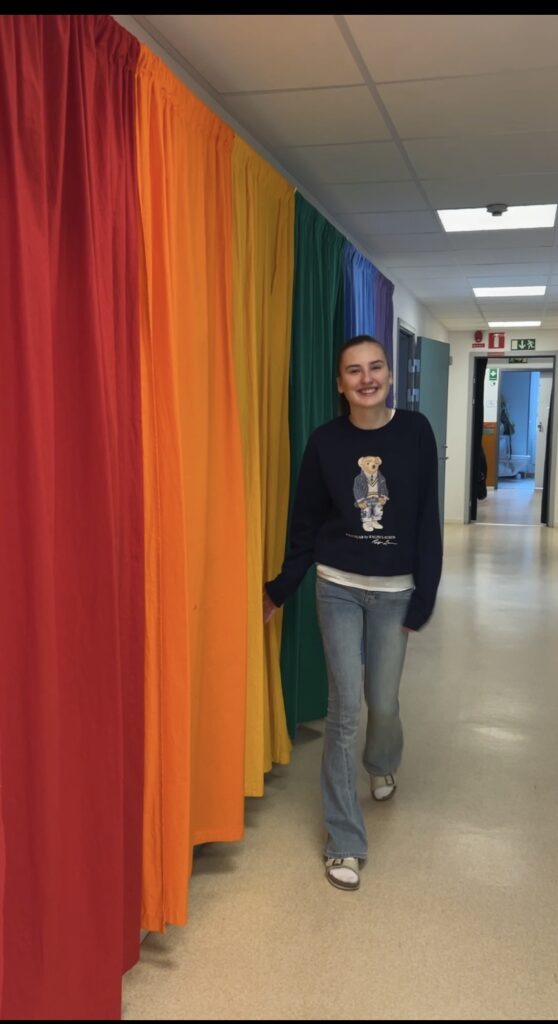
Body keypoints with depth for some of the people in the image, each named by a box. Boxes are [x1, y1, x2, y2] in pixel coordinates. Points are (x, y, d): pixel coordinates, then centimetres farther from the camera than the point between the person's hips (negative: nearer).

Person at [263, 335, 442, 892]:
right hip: (338, 588, 0)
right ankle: (344, 841, 13)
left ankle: (382, 765, 50)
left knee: (383, 701, 12)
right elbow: (305, 523, 2)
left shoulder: (415, 432, -7)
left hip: (394, 591, 1)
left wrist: (423, 597, -7)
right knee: (344, 706, -1)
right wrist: (279, 588, 5)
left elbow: (427, 519, -5)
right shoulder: (325, 441, -6)